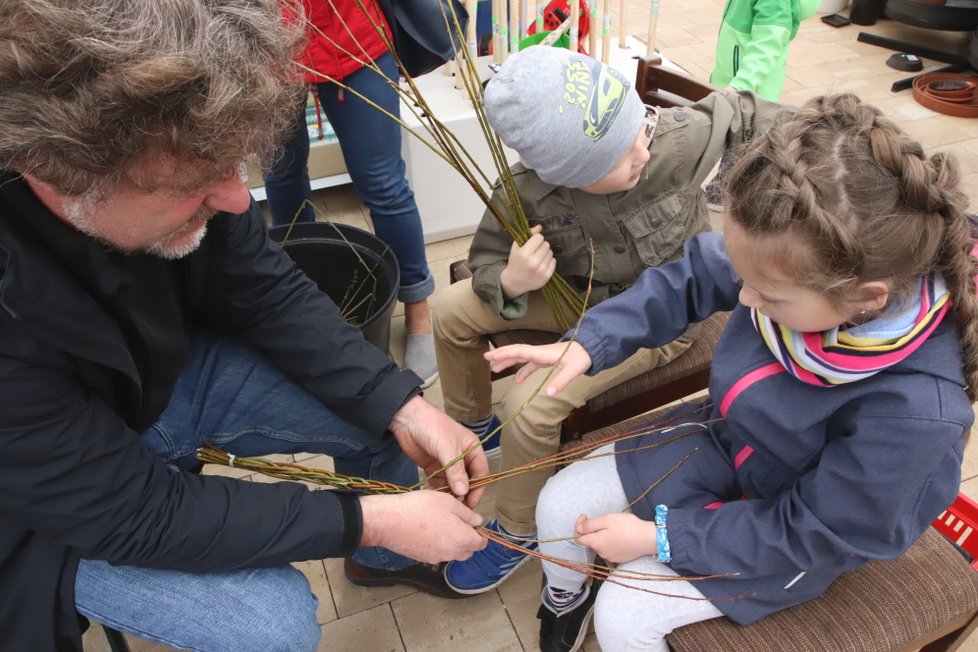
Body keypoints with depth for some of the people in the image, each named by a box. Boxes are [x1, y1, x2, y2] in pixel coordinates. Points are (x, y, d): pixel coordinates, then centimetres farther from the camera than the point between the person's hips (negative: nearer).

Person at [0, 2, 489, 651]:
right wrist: (370, 518, -27)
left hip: (168, 370, 5)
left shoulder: (172, 157, -25)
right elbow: (132, 510, -29)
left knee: (382, 410, -2)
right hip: (56, 502, -4)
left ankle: (382, 561, 28)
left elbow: (268, 293, -10)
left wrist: (403, 407, -19)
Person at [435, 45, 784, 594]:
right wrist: (510, 282, -31)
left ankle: (518, 533, 10)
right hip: (580, 298, 4)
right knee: (452, 310, -4)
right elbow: (485, 260, -9)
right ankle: (474, 425, 25)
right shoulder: (527, 192, -23)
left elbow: (739, 111, -6)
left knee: (529, 408, -20)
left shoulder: (684, 137, -27)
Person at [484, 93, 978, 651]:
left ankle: (596, 605, 31)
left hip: (795, 535, -4)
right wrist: (589, 344, -16)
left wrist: (660, 537, -20)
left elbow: (807, 536, -24)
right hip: (721, 439, 5)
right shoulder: (803, 262, -26)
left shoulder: (915, 414, -38)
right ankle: (565, 596, 36)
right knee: (560, 503, 2)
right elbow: (692, 279, -7)